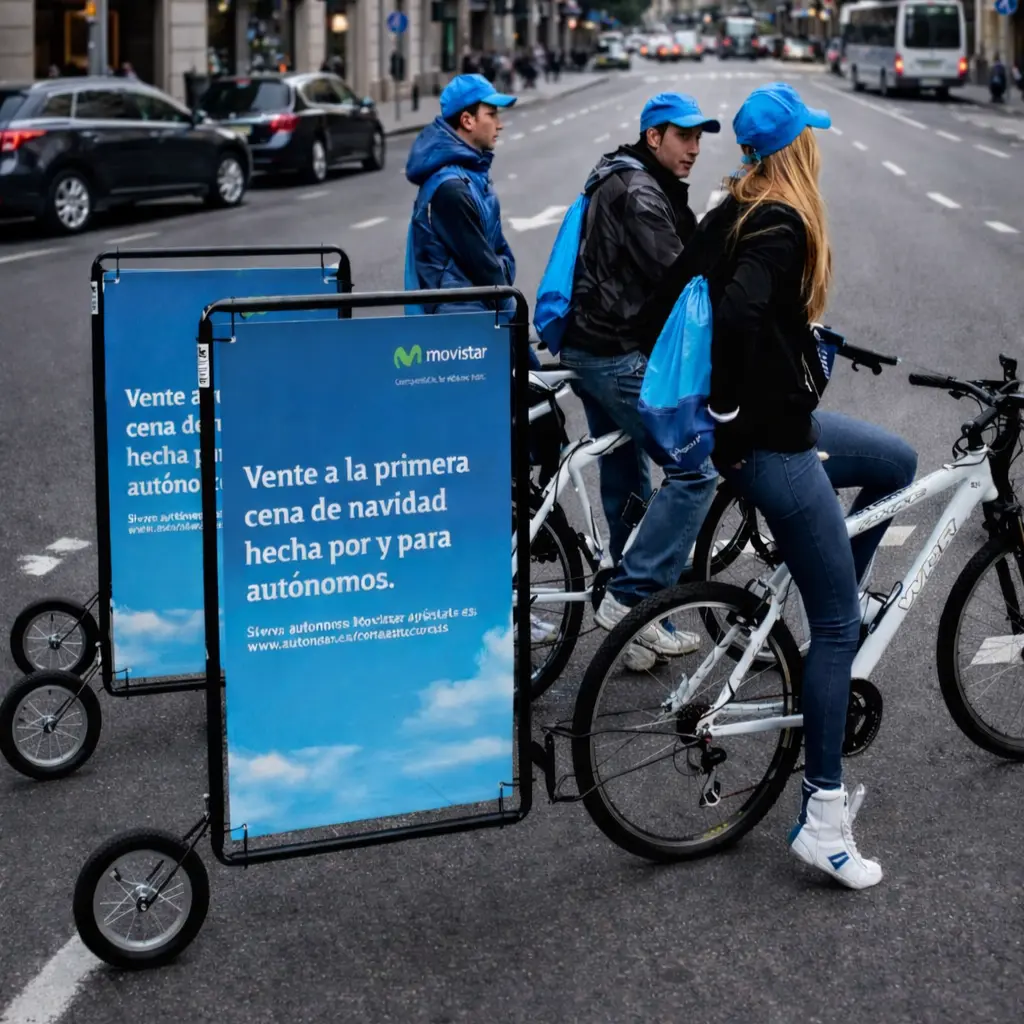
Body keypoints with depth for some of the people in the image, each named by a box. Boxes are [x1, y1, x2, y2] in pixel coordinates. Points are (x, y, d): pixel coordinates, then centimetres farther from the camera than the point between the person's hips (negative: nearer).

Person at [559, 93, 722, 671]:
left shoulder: (620, 184, 19)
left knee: (626, 483, 15)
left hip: (591, 349, 11)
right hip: (619, 357, -11)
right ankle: (630, 598, -13)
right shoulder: (639, 193, -15)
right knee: (695, 469, -12)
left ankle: (637, 625, 22)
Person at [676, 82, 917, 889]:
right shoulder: (781, 226, -19)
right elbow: (739, 313, -35)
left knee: (898, 464, 26)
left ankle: (836, 612, 22)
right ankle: (823, 815, 0)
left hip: (779, 419, 10)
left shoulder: (732, 213, 8)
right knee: (838, 623, -4)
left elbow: (683, 288, 17)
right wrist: (729, 412, -23)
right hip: (769, 442, -10)